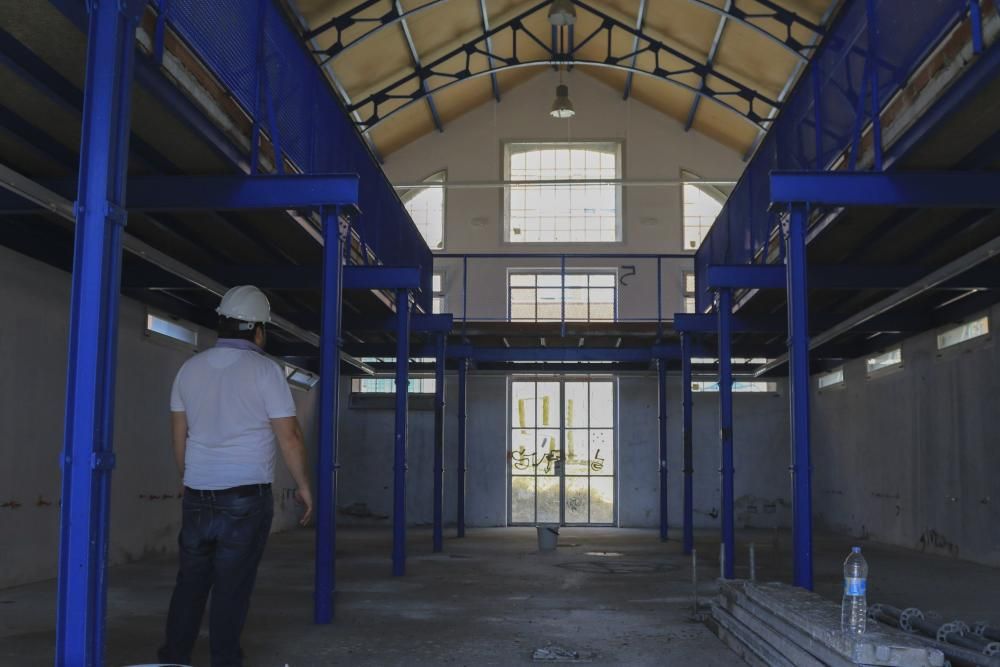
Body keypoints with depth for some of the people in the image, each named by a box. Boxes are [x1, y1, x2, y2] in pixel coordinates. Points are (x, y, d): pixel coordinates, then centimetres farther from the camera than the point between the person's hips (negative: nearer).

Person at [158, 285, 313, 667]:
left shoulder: (191, 368, 6)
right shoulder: (264, 370, -8)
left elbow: (179, 436, 12)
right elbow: (289, 437, -8)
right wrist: (303, 486, 4)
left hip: (198, 495, 5)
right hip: (246, 496, -4)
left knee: (190, 581, 12)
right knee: (232, 586, 1)